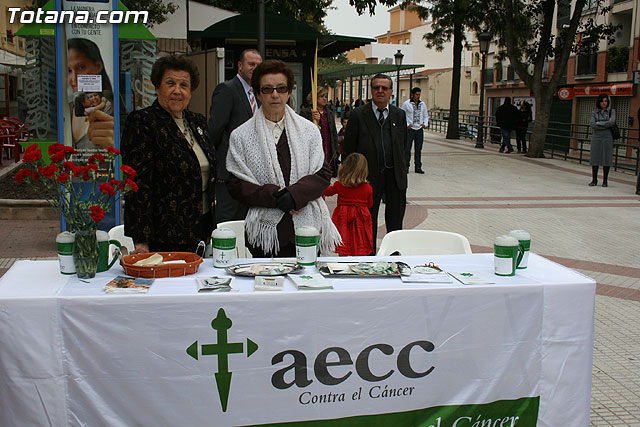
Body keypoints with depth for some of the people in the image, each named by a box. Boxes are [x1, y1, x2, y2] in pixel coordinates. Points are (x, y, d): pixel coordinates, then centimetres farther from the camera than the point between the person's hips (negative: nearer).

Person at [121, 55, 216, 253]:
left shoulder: (198, 122, 13)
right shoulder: (141, 122, -9)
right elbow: (138, 183, -15)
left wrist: (211, 228, 16)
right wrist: (141, 241, -20)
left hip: (201, 231, 7)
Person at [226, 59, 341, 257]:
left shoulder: (309, 130, 8)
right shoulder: (241, 136, 2)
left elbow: (323, 174, 4)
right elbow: (235, 185, -1)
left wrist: (294, 194, -14)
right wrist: (275, 195, -15)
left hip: (306, 226, 1)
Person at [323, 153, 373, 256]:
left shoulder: (339, 185, -6)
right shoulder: (368, 188, -7)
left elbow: (326, 192, 14)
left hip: (343, 220, 0)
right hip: (361, 220, 0)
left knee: (343, 253, 4)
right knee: (361, 254, 6)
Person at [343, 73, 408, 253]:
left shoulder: (399, 115, 6)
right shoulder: (358, 115, -4)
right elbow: (349, 147, -1)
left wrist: (397, 164, 10)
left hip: (395, 175, 3)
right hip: (370, 176, -3)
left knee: (395, 220, 10)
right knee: (368, 220, 8)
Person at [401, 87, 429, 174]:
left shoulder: (423, 104, 11)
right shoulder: (406, 104, -2)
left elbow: (426, 116, 18)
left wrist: (425, 124, -1)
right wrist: (406, 125, -14)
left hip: (419, 130, 4)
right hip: (409, 129, -4)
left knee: (418, 149, 7)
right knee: (407, 148, -5)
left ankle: (418, 167, 14)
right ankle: (406, 166, 3)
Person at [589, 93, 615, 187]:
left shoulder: (611, 111, 6)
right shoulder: (594, 112, 8)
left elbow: (612, 122, -11)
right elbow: (592, 125, -6)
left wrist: (599, 123, -7)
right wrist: (606, 125, -9)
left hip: (607, 138, -1)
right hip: (596, 137, 1)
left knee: (606, 159, -1)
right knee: (595, 159, -1)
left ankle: (605, 181, 5)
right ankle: (594, 180, 6)